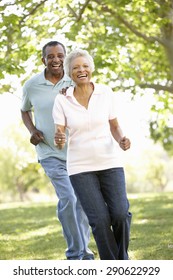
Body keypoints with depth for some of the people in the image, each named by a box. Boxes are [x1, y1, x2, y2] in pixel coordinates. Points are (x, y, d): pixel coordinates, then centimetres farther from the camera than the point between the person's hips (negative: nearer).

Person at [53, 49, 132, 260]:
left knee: (120, 214, -15)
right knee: (100, 220, -13)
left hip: (109, 163, 1)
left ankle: (122, 257, 13)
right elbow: (59, 141, -6)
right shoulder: (61, 100, -4)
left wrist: (122, 141, -14)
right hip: (80, 167, -1)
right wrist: (59, 140, -30)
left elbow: (115, 127, 8)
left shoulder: (106, 93, -2)